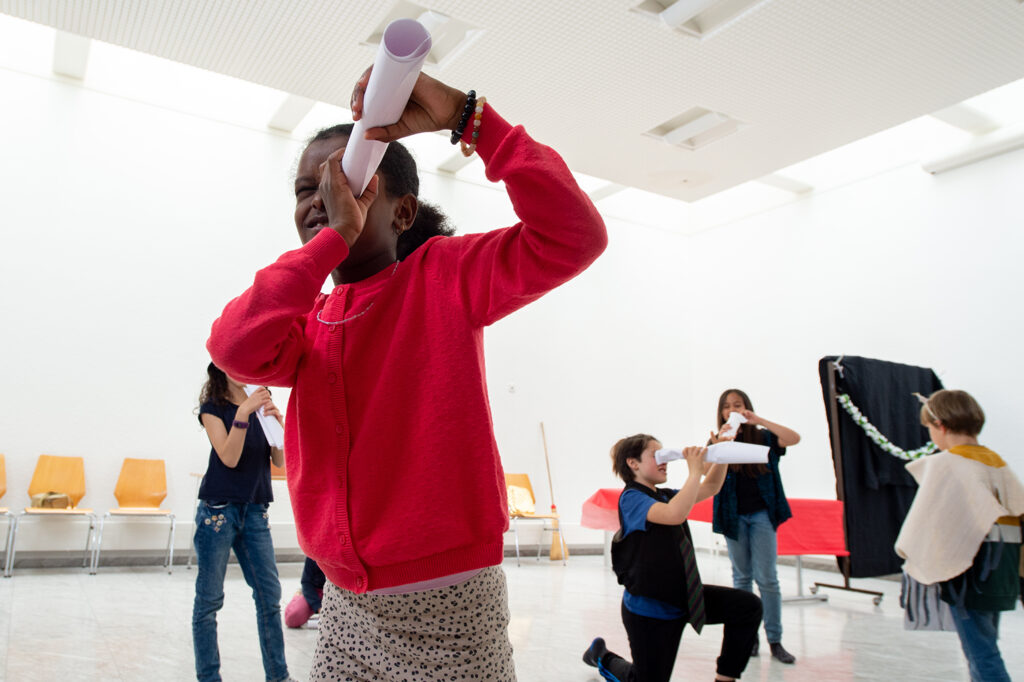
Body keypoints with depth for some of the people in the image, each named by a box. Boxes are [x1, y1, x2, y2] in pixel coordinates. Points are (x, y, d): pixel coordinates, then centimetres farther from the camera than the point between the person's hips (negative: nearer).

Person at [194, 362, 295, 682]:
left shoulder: (263, 405, 8)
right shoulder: (213, 406, -2)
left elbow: (280, 461, 2)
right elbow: (229, 457, -14)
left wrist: (277, 422, -14)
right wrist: (243, 413, -23)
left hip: (255, 510, 4)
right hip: (218, 509, -4)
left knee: (270, 595, 6)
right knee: (209, 598, 4)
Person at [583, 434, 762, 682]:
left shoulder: (666, 496, 7)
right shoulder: (631, 498, -19)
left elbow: (710, 488, 13)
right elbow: (674, 514, -37)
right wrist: (695, 470, -30)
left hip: (681, 597, 8)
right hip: (649, 608, -7)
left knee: (748, 606, -5)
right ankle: (602, 656, 33)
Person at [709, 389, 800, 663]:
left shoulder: (762, 437, 1)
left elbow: (794, 438, -16)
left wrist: (759, 420, -19)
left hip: (761, 513, -1)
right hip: (733, 516, 1)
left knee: (767, 578, -1)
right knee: (742, 577, 9)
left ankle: (775, 641, 7)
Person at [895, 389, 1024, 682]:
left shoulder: (943, 464, -13)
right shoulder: (996, 461, 9)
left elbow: (928, 518, -16)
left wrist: (914, 562, -4)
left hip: (968, 563, -8)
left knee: (979, 650, -2)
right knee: (985, 643, 19)